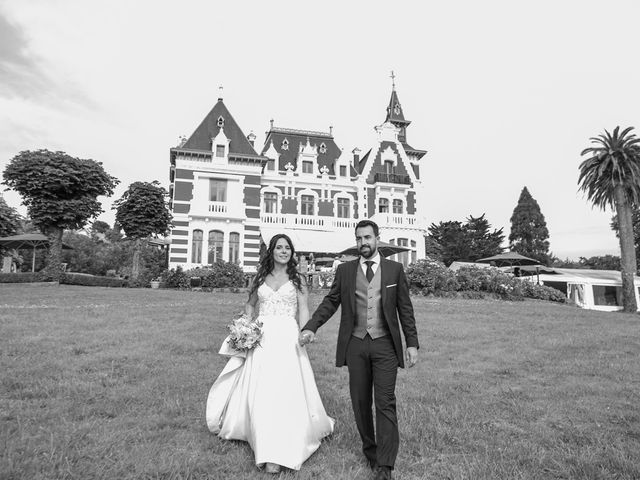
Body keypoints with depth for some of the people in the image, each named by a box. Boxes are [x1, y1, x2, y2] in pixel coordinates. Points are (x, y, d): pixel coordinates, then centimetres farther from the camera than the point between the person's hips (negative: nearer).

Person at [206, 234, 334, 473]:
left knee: (286, 390, -8)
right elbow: (250, 305, 20)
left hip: (287, 338, -2)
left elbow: (303, 309, 1)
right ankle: (266, 446, 23)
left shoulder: (297, 279, 6)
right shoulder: (261, 277, 11)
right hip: (261, 337, 2)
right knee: (259, 391, 3)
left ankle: (278, 453, 2)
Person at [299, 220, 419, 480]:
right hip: (355, 344, 2)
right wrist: (311, 327, -10)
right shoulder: (345, 270, 5)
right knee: (360, 402, 11)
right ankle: (370, 450, 31)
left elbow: (405, 308, 4)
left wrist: (412, 343, 1)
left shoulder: (395, 269, 3)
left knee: (385, 402, -2)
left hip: (385, 344, -1)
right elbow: (330, 301, 3)